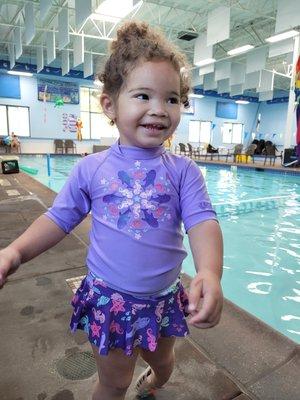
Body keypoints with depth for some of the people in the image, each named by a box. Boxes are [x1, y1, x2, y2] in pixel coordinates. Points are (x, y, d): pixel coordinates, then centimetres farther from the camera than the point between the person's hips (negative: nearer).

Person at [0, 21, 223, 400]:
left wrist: (210, 272, -36)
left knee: (162, 358, 32)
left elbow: (202, 222, -18)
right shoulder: (91, 168, -9)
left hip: (164, 298, 2)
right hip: (108, 298, -1)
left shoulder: (183, 170, -9)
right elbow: (60, 217, -2)